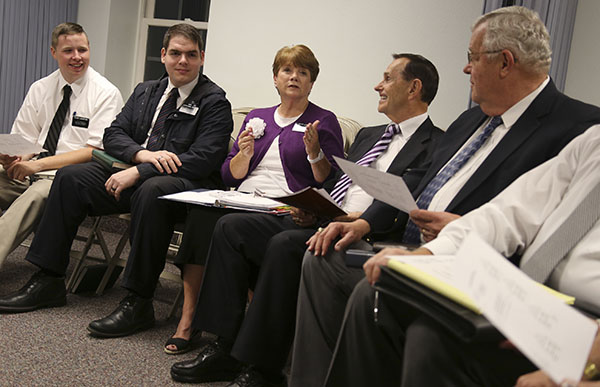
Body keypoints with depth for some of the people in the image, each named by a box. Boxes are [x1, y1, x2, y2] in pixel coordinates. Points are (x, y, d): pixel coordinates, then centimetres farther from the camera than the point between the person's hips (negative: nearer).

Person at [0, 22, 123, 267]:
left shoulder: (106, 94, -3)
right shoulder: (40, 89, 14)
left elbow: (95, 152, -11)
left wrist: (39, 164, -19)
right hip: (31, 171, 5)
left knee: (37, 193, -36)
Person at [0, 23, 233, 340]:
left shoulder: (215, 102, -4)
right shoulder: (145, 91, 18)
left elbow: (204, 159, -17)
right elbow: (112, 134, 12)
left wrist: (139, 173, -21)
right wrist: (143, 153, -12)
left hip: (188, 184, -7)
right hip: (135, 175, 7)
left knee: (151, 191, -38)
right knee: (70, 177, -8)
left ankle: (138, 301, -30)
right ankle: (47, 282, -4)